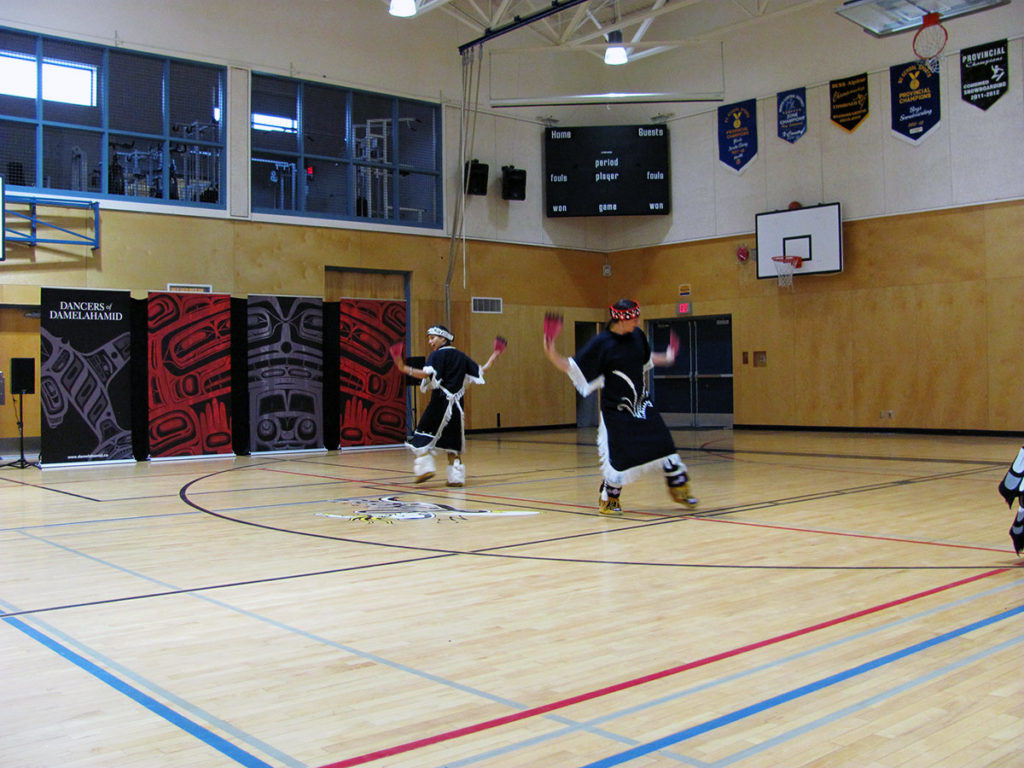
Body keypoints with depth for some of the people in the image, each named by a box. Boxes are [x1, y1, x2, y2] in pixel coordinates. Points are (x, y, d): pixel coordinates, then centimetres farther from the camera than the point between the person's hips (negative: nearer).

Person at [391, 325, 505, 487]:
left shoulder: (437, 355, -3)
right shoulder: (461, 356, 14)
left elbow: (427, 374, -19)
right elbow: (480, 371, 18)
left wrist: (404, 368, -22)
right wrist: (495, 355, 31)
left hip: (440, 402, -6)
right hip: (456, 404, 6)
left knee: (423, 436, 4)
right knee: (452, 441, 11)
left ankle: (426, 467, -11)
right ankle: (456, 478, 6)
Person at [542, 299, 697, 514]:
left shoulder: (637, 336, 1)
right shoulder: (601, 343, -15)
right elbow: (574, 368, -14)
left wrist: (666, 358, 29)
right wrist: (552, 355, -27)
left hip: (642, 405, 5)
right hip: (615, 410, -5)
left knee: (665, 445, 5)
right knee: (618, 456, -3)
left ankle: (679, 490, 24)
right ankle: (609, 499, 20)